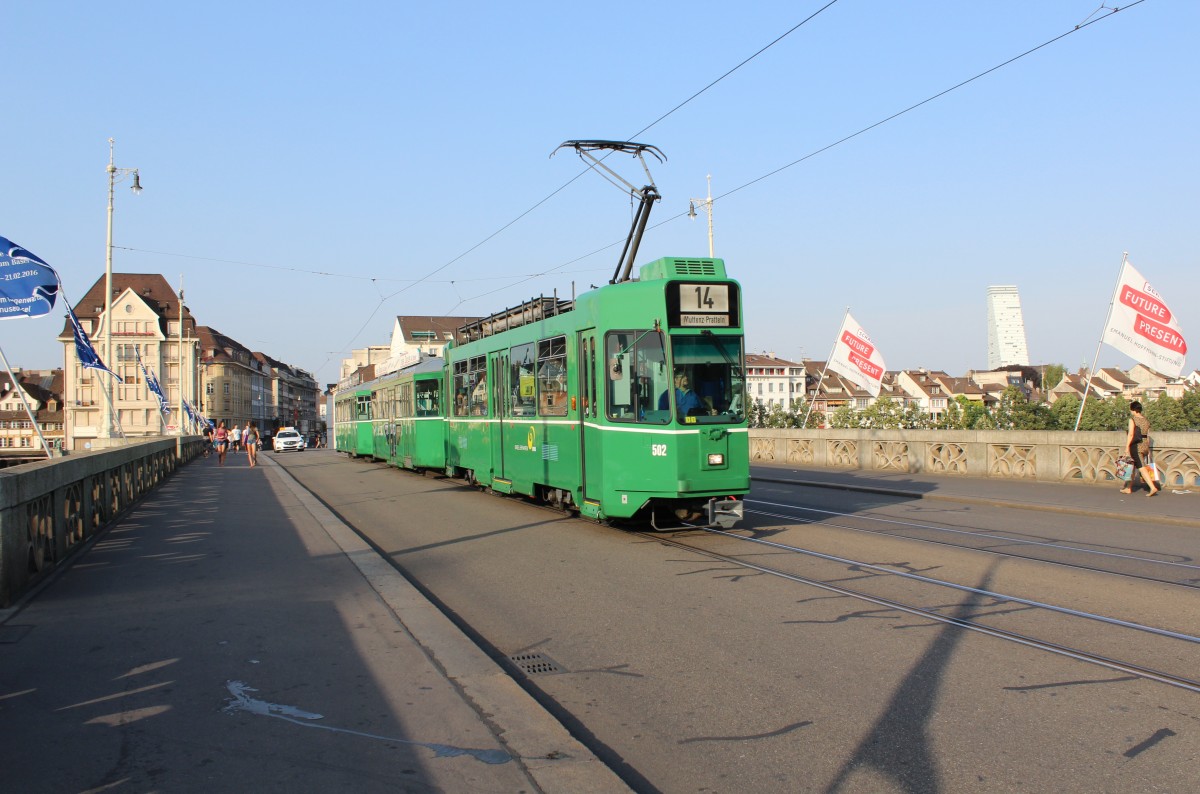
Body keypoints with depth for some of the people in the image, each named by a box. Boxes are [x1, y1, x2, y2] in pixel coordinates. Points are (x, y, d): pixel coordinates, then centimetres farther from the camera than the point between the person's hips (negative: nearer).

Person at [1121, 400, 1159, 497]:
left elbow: (1131, 434, -16)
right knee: (1133, 466, 18)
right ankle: (1129, 488, 25)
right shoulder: (1146, 420, 11)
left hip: (1136, 446, -7)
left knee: (1142, 468, -9)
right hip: (1145, 446, 7)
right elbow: (1148, 436, 12)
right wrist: (1148, 449, 17)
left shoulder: (1133, 419, -9)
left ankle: (1153, 488, -20)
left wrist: (1127, 447, -14)